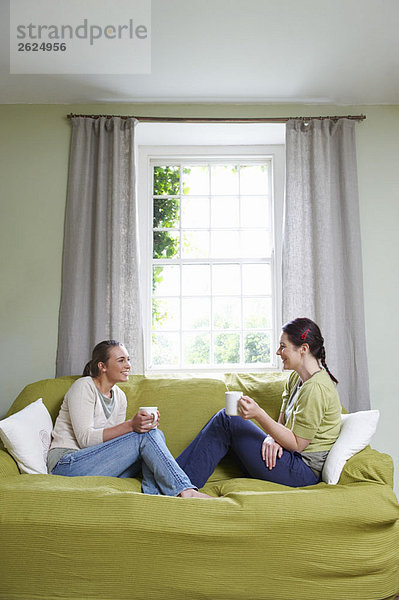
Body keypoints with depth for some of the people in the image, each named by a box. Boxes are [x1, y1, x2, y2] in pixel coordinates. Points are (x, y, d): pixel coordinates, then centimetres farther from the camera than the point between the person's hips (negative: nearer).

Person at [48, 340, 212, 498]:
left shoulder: (119, 396, 12)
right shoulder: (83, 387, -9)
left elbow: (116, 439, 8)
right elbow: (85, 438, -19)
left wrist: (142, 424, -11)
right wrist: (130, 425, -28)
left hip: (100, 465, 7)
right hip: (66, 465, -7)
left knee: (155, 434, -14)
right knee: (144, 436, -23)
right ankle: (185, 491, -23)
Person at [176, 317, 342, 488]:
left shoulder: (315, 388, -20)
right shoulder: (295, 378, 9)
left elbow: (297, 444, -20)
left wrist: (259, 414, -28)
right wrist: (273, 437, -12)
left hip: (305, 471, -9)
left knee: (227, 420, -13)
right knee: (224, 418, -1)